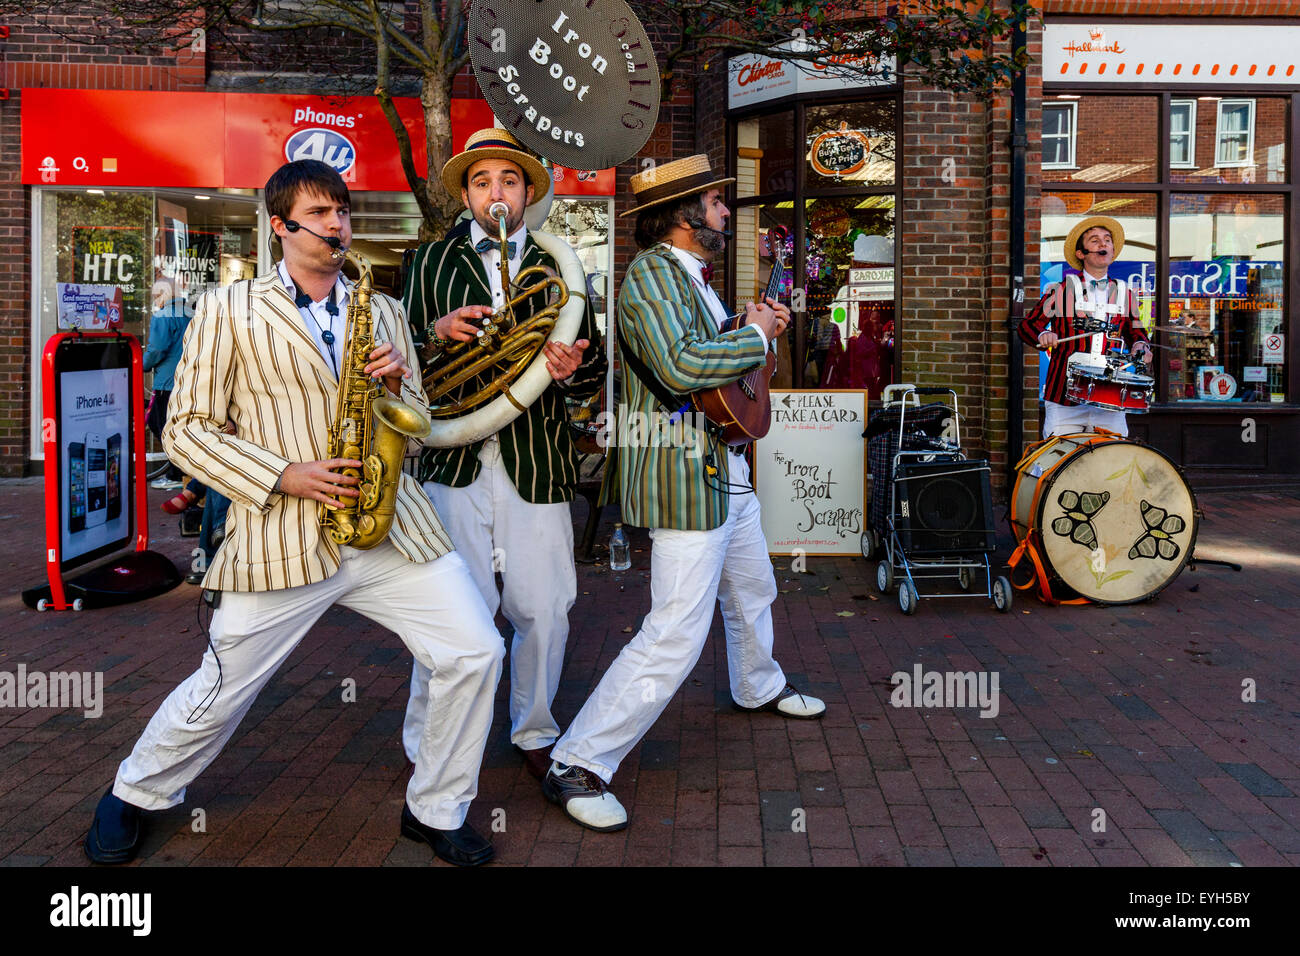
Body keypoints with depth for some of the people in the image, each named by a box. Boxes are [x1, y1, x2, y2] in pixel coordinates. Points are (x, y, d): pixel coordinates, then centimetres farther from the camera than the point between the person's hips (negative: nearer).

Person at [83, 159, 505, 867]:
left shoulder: (382, 311, 16)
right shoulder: (228, 309, 4)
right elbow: (187, 428, 0)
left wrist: (396, 382, -4)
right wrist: (281, 476, -13)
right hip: (278, 537, -3)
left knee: (475, 653, -5)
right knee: (219, 694, 6)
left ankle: (436, 811, 16)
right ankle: (134, 796, 38)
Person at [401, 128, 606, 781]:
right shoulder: (433, 262, 12)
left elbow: (596, 372, 10)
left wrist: (573, 369, -13)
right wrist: (437, 333, -14)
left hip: (536, 464, 2)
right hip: (454, 462, -1)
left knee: (543, 611, 4)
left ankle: (534, 733, 26)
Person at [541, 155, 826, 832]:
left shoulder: (689, 276, 14)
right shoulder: (651, 274, -18)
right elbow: (680, 368, -33)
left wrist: (754, 328, 12)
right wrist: (756, 337, -18)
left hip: (725, 472, 11)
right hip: (683, 478, -11)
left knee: (753, 592, 28)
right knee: (675, 637, -10)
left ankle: (758, 687, 54)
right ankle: (577, 765, -1)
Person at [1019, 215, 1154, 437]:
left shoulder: (1125, 295, 17)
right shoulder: (1061, 291, 7)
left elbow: (1135, 331, 26)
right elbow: (1027, 324, 8)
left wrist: (1140, 346, 3)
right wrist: (1043, 335, -14)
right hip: (1065, 398, -2)